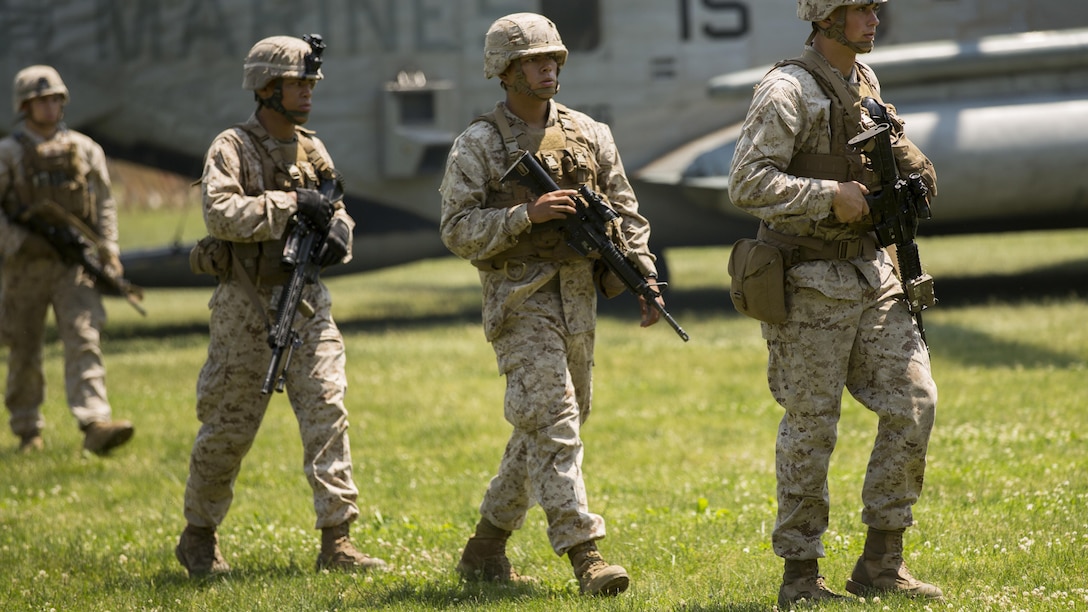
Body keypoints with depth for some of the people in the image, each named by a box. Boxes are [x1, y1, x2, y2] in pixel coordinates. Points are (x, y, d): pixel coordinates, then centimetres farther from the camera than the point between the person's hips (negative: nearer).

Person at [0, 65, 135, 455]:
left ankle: (95, 425, -26)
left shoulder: (85, 150, 7)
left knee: (84, 341, -15)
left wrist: (109, 251, 1)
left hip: (73, 263, 1)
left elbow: (104, 205, 12)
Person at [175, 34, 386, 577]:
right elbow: (221, 212, -23)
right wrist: (289, 203, -25)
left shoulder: (311, 149, 10)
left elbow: (335, 210, 18)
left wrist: (338, 233, -5)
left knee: (327, 411, -8)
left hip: (305, 302, 5)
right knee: (228, 429, 3)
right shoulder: (231, 148, -8)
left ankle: (337, 542, -8)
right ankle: (198, 536, 21)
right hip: (246, 308, -5)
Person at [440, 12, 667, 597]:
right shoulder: (478, 144, -4)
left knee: (553, 425, 11)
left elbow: (625, 214, 12)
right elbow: (458, 230, -9)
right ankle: (584, 553, -18)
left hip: (578, 297, 6)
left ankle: (485, 547, 23)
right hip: (519, 300, -6)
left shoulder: (588, 134, 10)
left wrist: (646, 280, 1)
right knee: (552, 422, -14)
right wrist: (525, 214, -21)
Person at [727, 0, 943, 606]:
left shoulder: (866, 82, 11)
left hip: (872, 273, 7)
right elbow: (749, 182, -21)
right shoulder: (788, 91, -13)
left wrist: (905, 164, 7)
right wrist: (831, 196, -21)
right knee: (811, 430, -1)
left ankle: (882, 561, 7)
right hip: (811, 287, -7)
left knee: (913, 402, -1)